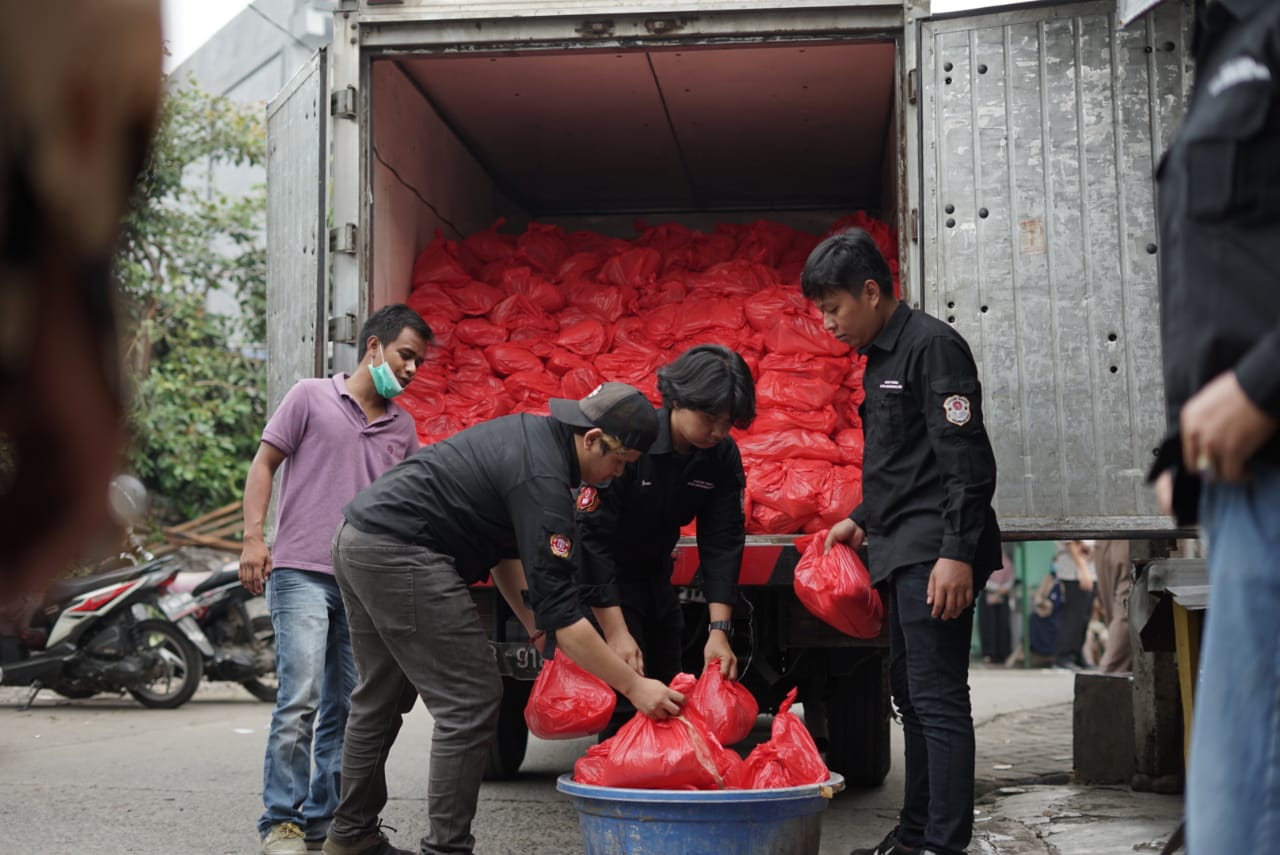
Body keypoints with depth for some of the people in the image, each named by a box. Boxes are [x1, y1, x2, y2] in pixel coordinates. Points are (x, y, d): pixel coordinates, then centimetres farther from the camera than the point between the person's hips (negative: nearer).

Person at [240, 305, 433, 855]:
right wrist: (253, 536, -9)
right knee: (300, 699, -12)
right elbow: (264, 464, 3)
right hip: (302, 573, -5)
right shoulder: (311, 398, 3)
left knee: (346, 708, 8)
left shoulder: (402, 427, 16)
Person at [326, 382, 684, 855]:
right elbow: (561, 611, -20)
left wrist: (535, 627, 16)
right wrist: (635, 686, -16)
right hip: (400, 554, -11)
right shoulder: (542, 478, -19)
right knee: (471, 701, -6)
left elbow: (503, 543, 20)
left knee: (381, 696, 20)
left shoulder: (532, 433, 11)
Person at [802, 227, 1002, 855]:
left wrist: (957, 551, -23)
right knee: (910, 694, 14)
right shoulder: (880, 358, 18)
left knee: (937, 698, -10)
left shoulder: (932, 346, -10)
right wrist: (863, 520, 22)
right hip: (903, 552, 10)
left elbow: (968, 461, -18)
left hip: (934, 553, -10)